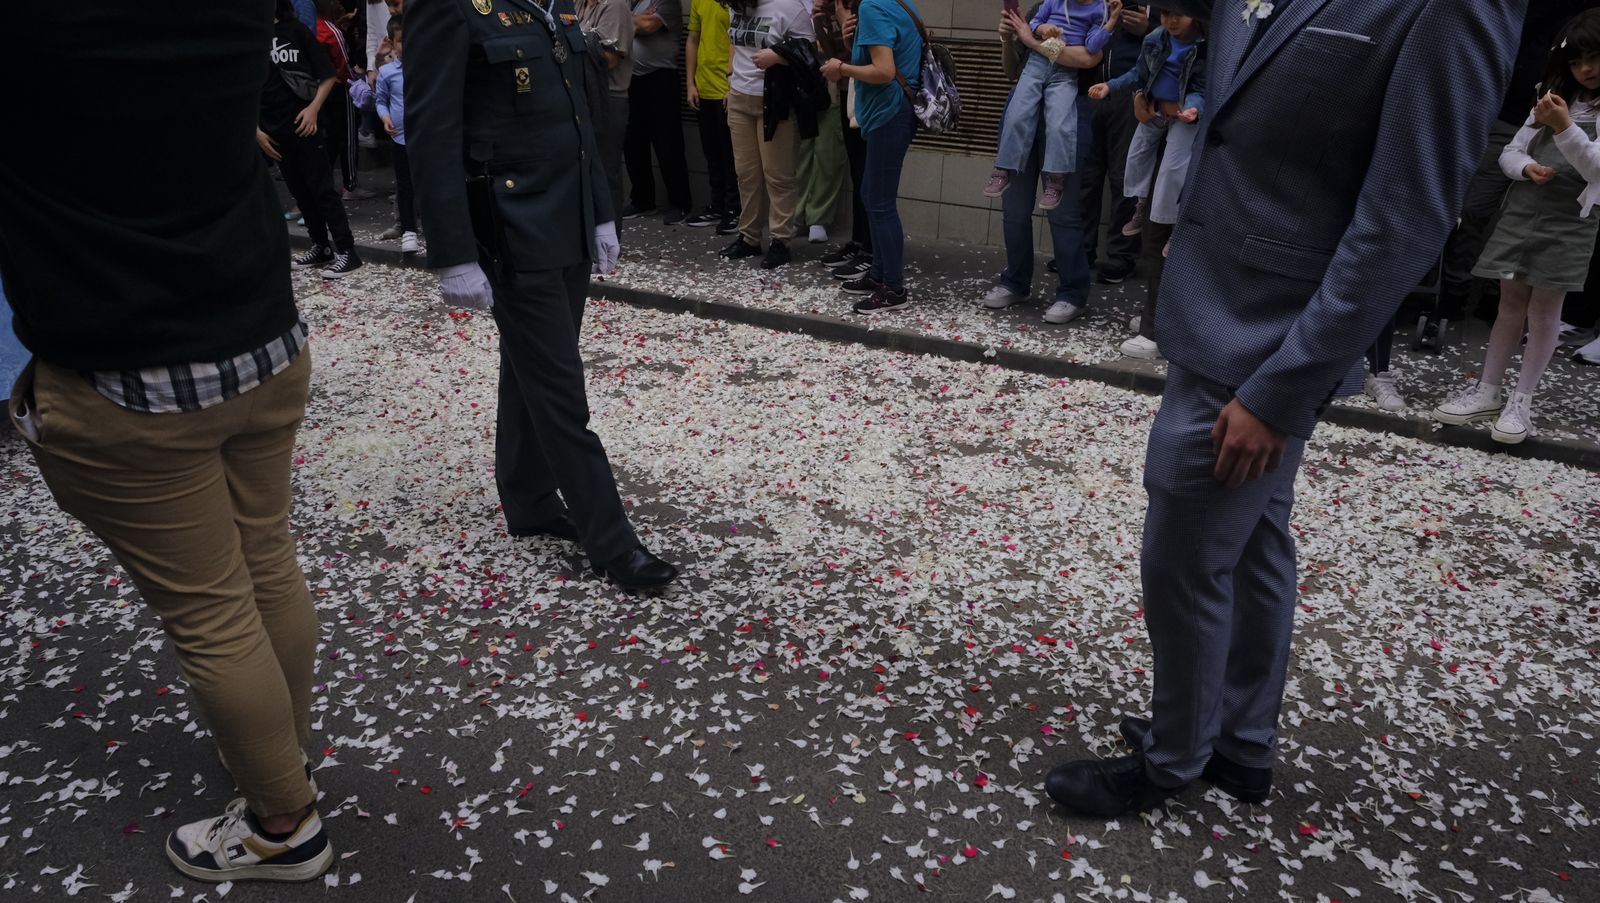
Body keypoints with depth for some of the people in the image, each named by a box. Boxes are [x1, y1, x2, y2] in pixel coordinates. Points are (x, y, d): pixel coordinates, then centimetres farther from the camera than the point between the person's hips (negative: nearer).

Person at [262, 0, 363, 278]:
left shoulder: (296, 30, 0)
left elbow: (327, 75, -1)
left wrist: (314, 108, -14)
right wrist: (256, 129, 5)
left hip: (302, 125, -4)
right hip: (273, 130, 4)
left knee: (323, 188, -6)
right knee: (300, 191, 11)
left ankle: (346, 250, -4)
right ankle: (321, 246, 20)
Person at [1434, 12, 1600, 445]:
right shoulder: (1554, 101, 15)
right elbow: (1510, 152, 12)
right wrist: (1527, 166, -11)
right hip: (1520, 211, 4)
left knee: (1544, 308, -2)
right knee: (1511, 302, 5)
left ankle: (1522, 401, 1)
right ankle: (1488, 391, 10)